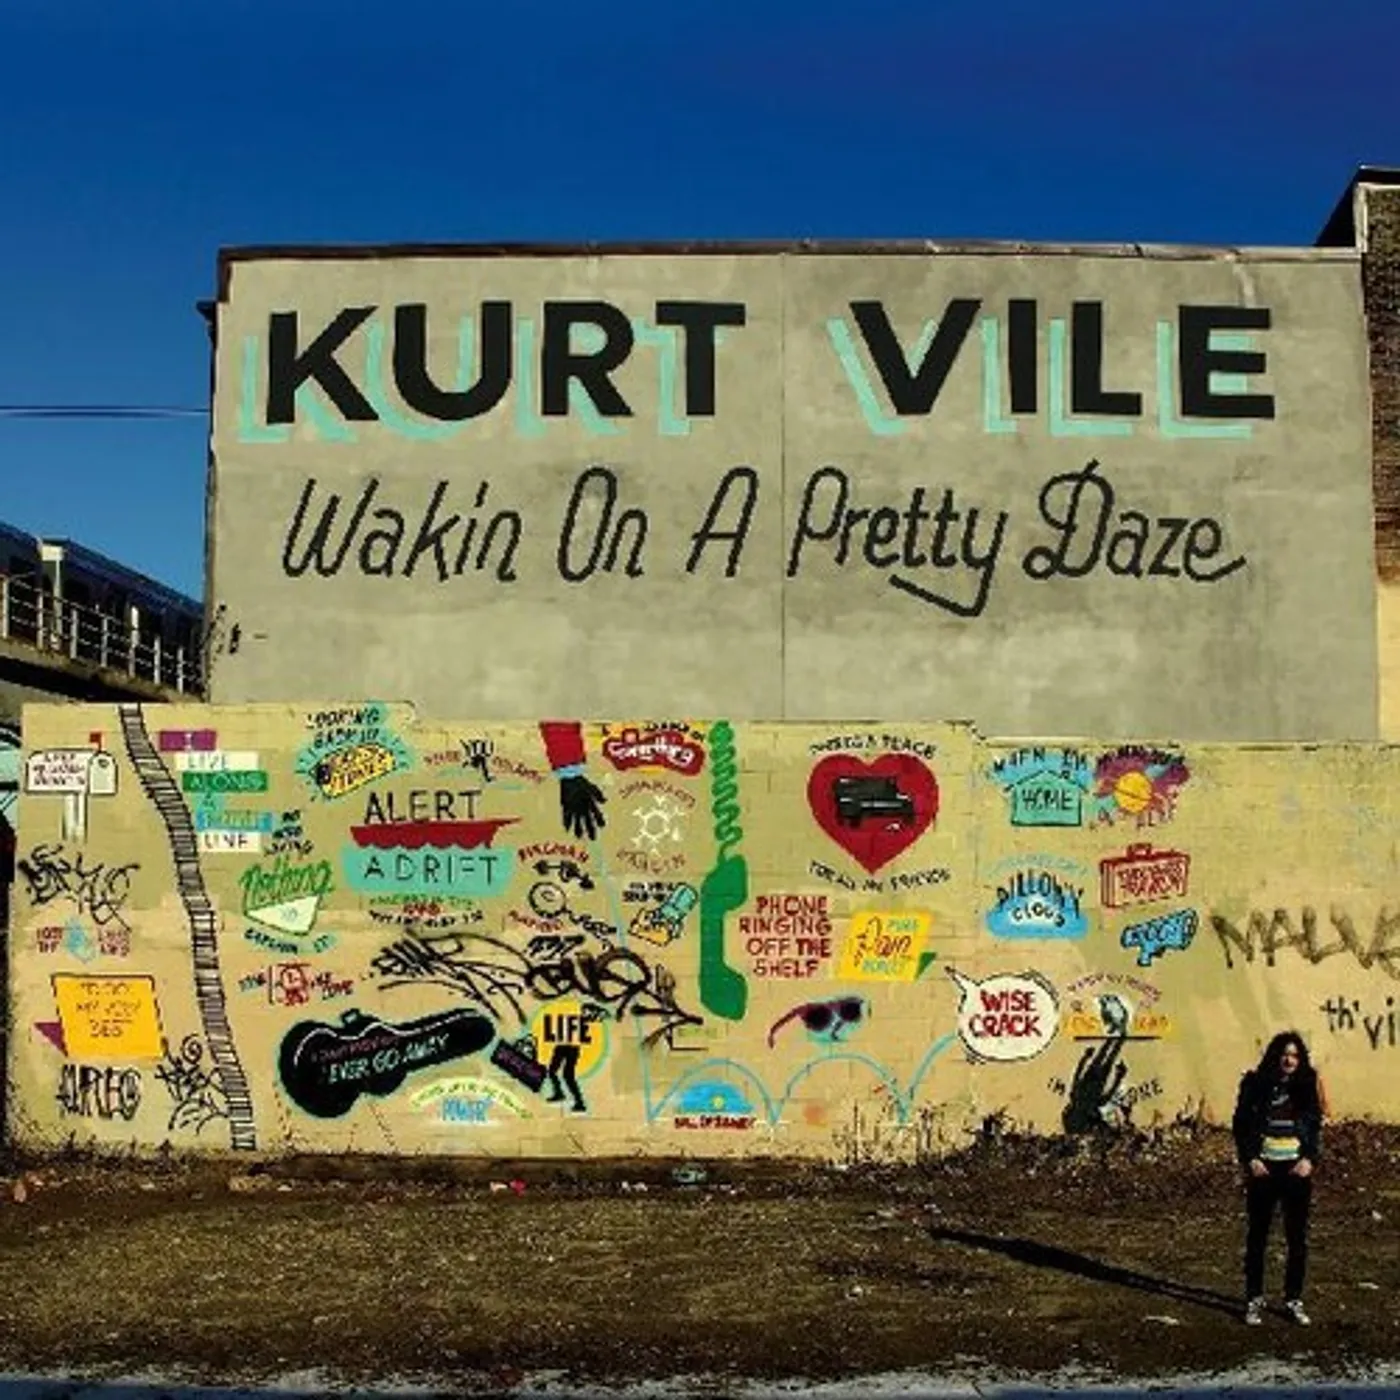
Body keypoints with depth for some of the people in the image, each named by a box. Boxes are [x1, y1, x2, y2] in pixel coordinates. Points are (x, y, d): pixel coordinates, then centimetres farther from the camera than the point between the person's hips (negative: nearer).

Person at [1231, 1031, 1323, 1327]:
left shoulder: (1306, 1086, 3)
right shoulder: (1255, 1084, -2)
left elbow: (1316, 1126, 7)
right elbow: (1241, 1124, 0)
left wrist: (1310, 1159, -7)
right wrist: (1250, 1159, -9)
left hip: (1296, 1170, 1)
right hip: (1263, 1169, -1)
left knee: (1297, 1238, 5)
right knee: (1257, 1236, 5)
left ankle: (1294, 1299, 16)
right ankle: (1254, 1300, 14)